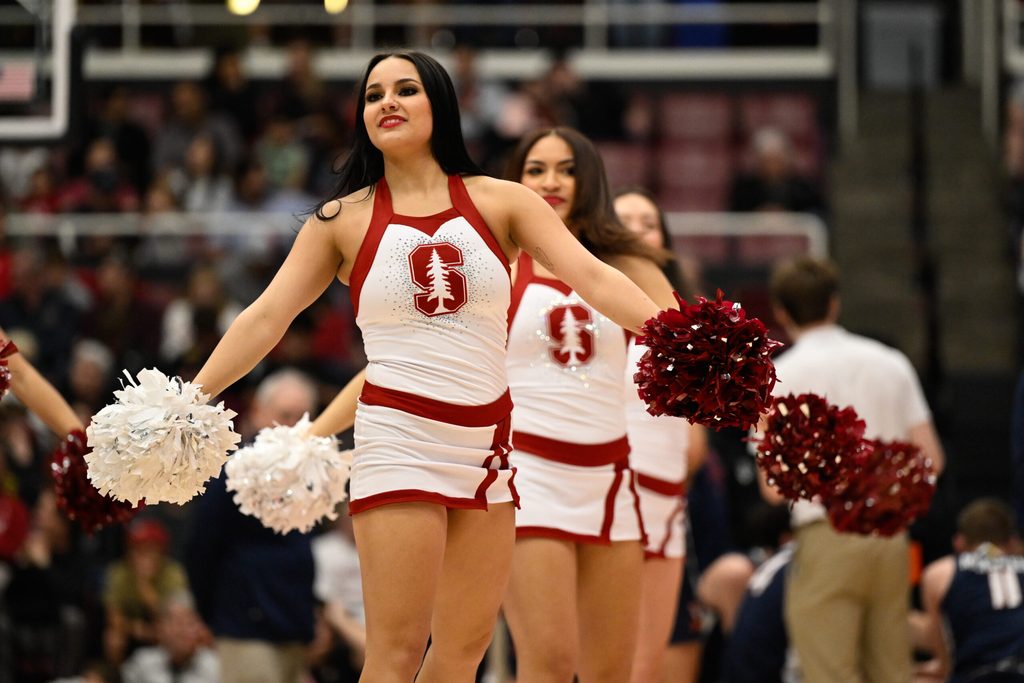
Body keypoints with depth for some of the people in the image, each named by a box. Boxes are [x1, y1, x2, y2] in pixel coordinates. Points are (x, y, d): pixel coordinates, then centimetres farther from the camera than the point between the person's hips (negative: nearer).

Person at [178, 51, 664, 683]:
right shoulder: (343, 220, 3)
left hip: (487, 448, 3)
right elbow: (267, 318, 1)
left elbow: (594, 278, -5)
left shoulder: (500, 203, 5)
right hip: (399, 441, -3)